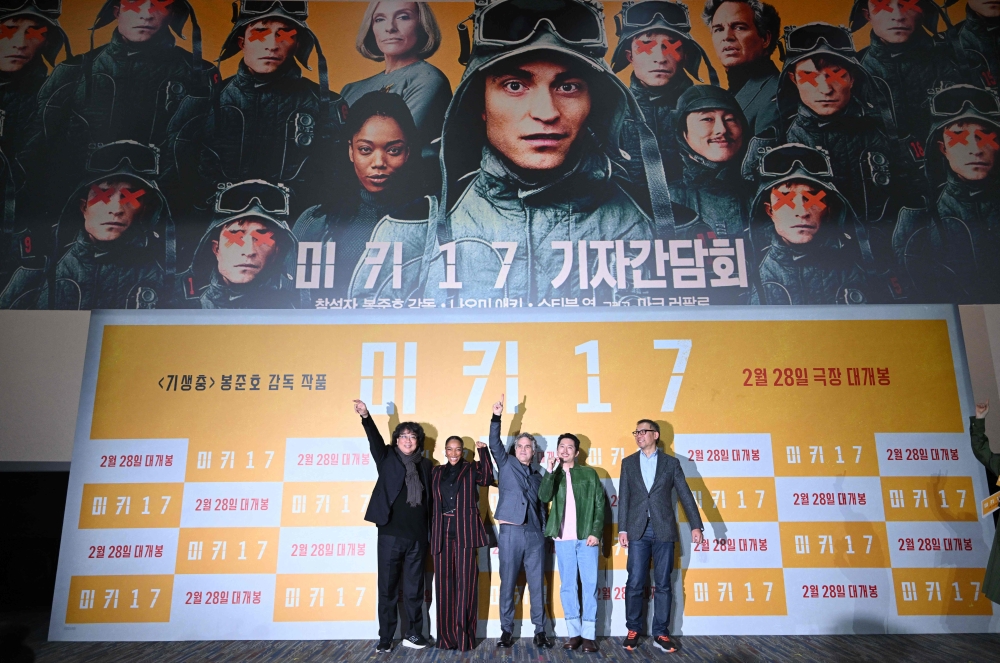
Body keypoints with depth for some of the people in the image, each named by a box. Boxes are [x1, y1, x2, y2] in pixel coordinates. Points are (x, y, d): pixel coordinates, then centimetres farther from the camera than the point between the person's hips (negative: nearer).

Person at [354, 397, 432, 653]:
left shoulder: (425, 465, 9)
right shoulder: (387, 458, 4)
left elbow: (430, 500, 12)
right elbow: (375, 440, -13)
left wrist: (430, 533, 8)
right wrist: (366, 417, -31)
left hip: (417, 537, 2)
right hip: (390, 535, -2)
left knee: (414, 589, 10)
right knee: (388, 589, 5)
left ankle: (414, 634, 22)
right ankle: (385, 639, 14)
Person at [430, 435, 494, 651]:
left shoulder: (471, 469, 9)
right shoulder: (436, 472, 17)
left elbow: (487, 477, -11)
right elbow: (430, 500, 11)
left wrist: (483, 452, -11)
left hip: (465, 532, -2)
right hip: (442, 532, 3)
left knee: (465, 582, -3)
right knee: (444, 583, 3)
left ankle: (464, 636, 2)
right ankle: (446, 636, 11)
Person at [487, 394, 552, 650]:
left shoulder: (537, 476, 18)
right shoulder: (506, 464, 8)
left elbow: (540, 505, 20)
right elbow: (495, 444, -7)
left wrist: (544, 530, 10)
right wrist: (496, 417, -19)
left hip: (534, 533, 3)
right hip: (511, 532, -3)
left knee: (537, 584, 4)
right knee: (508, 584, 2)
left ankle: (540, 631, 11)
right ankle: (506, 631, 11)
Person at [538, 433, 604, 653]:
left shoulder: (589, 474, 8)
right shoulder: (553, 476, 11)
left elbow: (600, 504, 4)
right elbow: (544, 497, -8)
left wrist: (596, 532, -5)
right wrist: (550, 471, -17)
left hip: (587, 537, -1)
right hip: (563, 538, 1)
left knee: (590, 585, -1)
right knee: (567, 586, 4)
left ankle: (589, 634, 5)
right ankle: (574, 633, 12)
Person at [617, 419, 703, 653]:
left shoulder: (671, 463, 7)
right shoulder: (628, 463, 10)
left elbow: (685, 495, 3)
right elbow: (623, 498, 6)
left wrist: (696, 525, -4)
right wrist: (622, 529, -1)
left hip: (663, 530, 0)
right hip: (638, 530, 1)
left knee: (663, 584, 4)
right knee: (635, 583, 0)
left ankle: (661, 634, 10)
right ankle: (633, 631, 12)